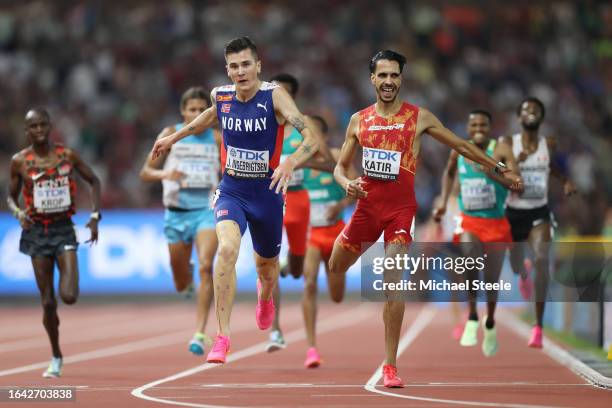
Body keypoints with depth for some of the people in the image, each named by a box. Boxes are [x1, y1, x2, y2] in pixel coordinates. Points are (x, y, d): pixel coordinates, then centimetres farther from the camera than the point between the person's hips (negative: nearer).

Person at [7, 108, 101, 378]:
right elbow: (11, 198, 8)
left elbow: (93, 181, 9)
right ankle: (56, 358, 20)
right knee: (48, 302, 2)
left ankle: (68, 283, 23)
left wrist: (95, 216, -1)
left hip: (64, 229, 0)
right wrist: (18, 213, -14)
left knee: (69, 296, -16)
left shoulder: (66, 155, -2)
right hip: (37, 232, 0)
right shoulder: (20, 161, -2)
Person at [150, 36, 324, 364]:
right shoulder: (221, 95, -4)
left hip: (267, 192, -1)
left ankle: (265, 298, 59)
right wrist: (174, 137, 27)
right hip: (231, 190, 1)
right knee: (227, 249, -27)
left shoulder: (274, 96, -17)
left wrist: (290, 163, -44)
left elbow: (312, 138, -26)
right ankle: (222, 337, -25)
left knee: (266, 265, 19)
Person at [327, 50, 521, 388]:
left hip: (400, 208, -4)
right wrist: (347, 184, -10)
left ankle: (390, 366, -10)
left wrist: (499, 168, 9)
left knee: (393, 284, -13)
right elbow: (340, 166, 13)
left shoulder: (419, 117, 0)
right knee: (335, 265, 15)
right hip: (367, 205, 4)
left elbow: (460, 145, 8)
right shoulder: (359, 120, 7)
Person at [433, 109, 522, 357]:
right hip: (468, 222, 1)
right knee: (469, 254, -32)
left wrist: (490, 171, -36)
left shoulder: (501, 151, -12)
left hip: (496, 224, -1)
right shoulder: (459, 150, 1)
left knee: (492, 281, 7)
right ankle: (472, 317, -21)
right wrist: (443, 202, 12)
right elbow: (449, 173, 23)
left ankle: (490, 323, 38)